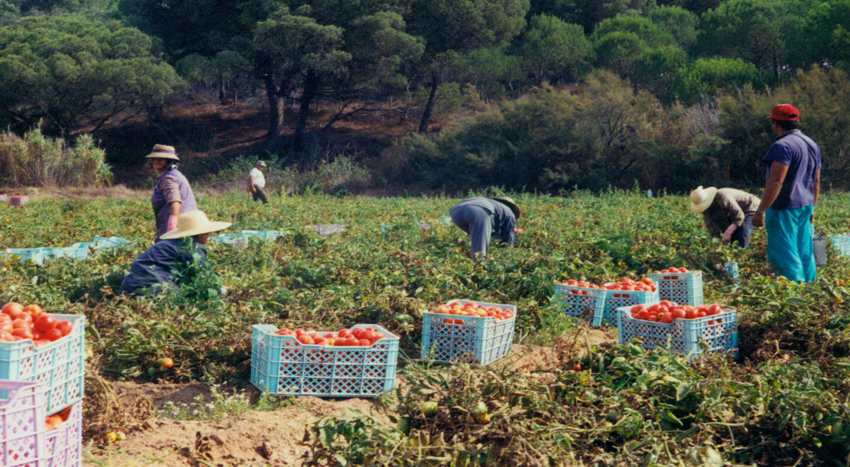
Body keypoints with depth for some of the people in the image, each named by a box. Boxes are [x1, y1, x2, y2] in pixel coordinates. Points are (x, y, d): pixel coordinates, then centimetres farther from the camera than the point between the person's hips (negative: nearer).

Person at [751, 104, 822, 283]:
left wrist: (760, 211, -22)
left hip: (784, 209, -9)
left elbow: (776, 182, -23)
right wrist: (811, 207, 28)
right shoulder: (812, 145, 14)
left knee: (783, 255, -7)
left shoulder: (783, 146, -16)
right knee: (804, 253, 13)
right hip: (804, 207, 9)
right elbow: (816, 181, 20)